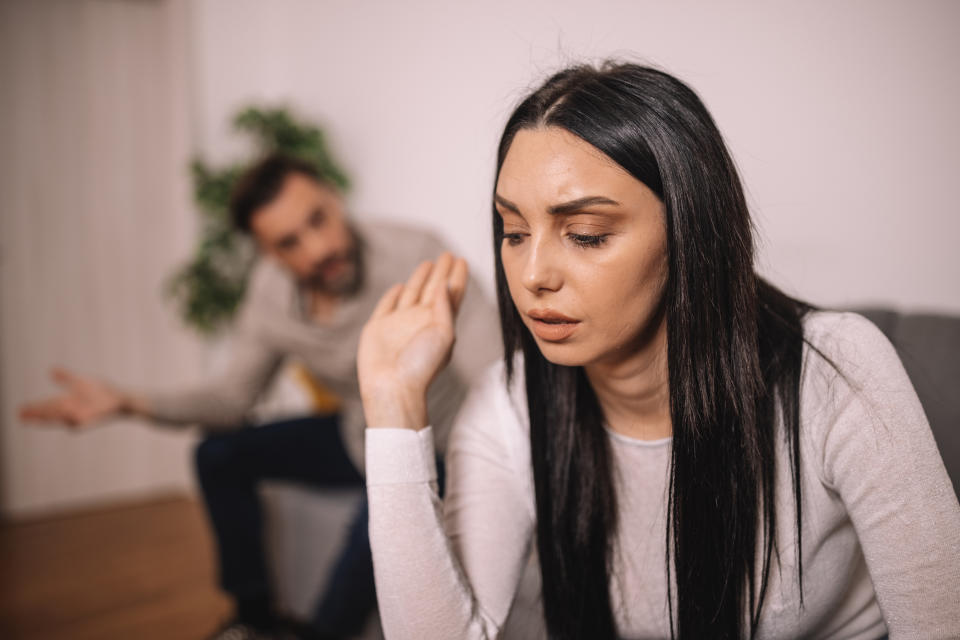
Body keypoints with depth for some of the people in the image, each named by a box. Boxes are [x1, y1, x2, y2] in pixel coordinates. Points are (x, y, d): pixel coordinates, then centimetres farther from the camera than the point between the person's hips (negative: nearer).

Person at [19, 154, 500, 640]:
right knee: (220, 455, 1)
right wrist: (127, 402, -13)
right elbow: (235, 395, 1)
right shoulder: (271, 289, -10)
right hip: (354, 437, 6)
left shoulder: (413, 255, -30)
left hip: (437, 450, -6)